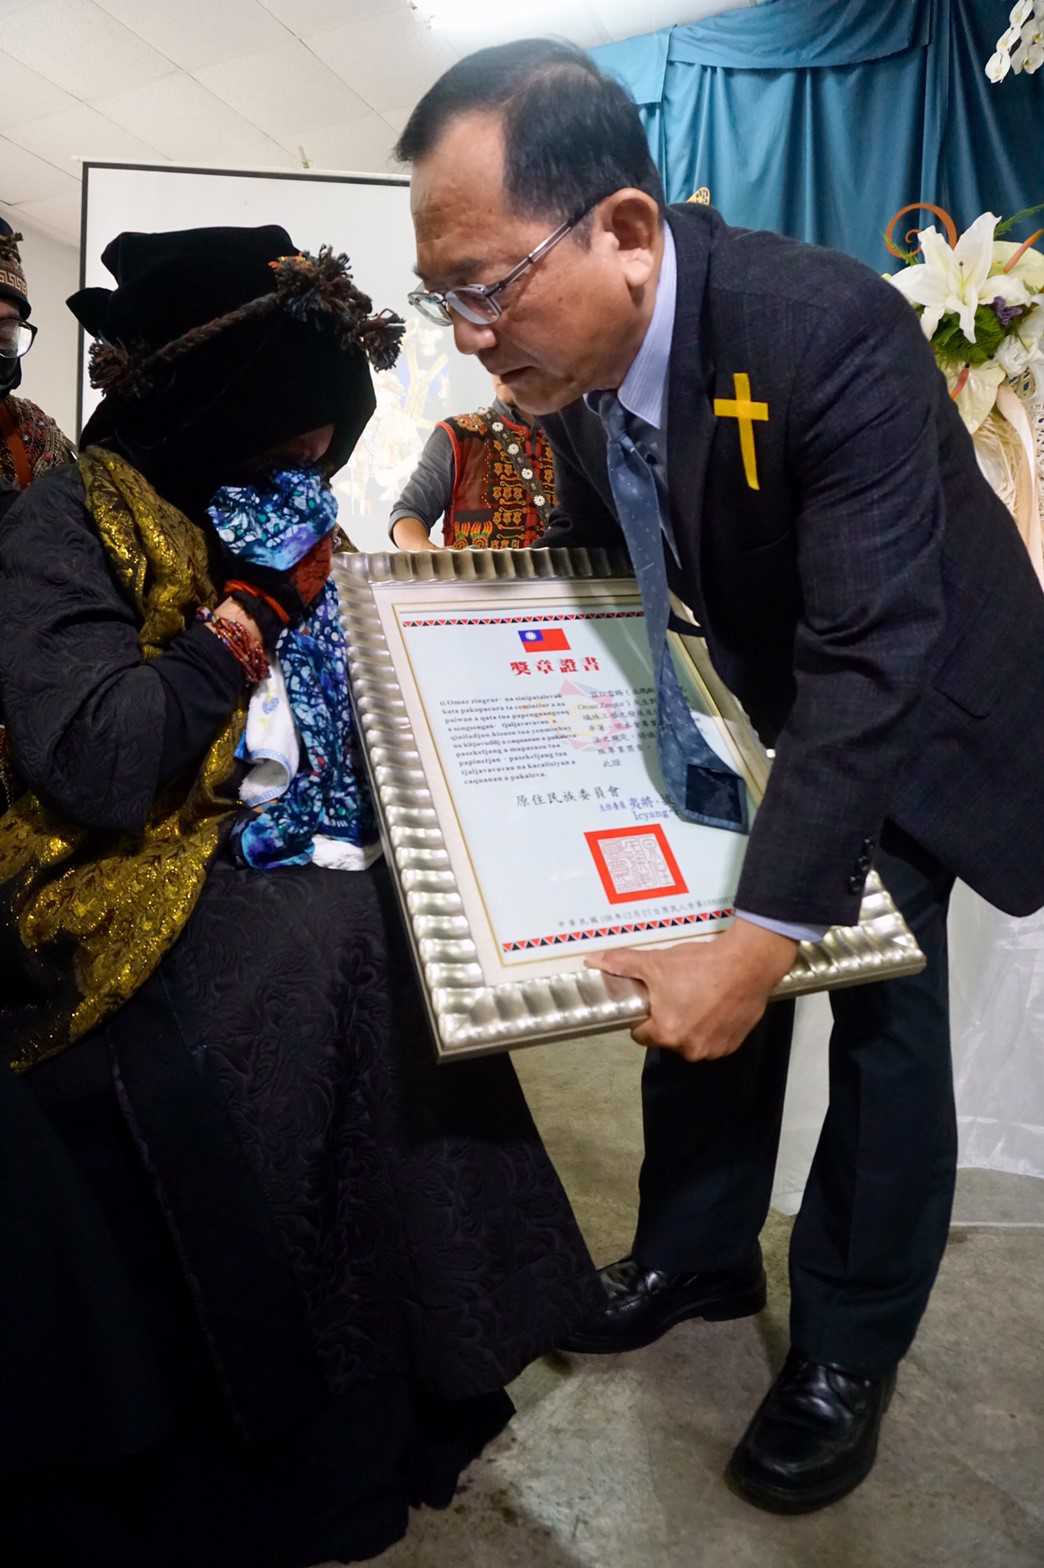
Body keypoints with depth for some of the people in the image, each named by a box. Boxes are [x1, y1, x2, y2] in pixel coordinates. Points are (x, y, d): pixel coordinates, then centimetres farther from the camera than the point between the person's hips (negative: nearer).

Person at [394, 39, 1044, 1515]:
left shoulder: (830, 326, -36)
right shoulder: (564, 347, -13)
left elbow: (875, 655, -40)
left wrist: (766, 938, -44)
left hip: (920, 700, -5)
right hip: (766, 688, 6)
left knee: (882, 1005, -4)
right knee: (704, 955, 8)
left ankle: (848, 1350, 18)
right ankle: (698, 1255, 30)